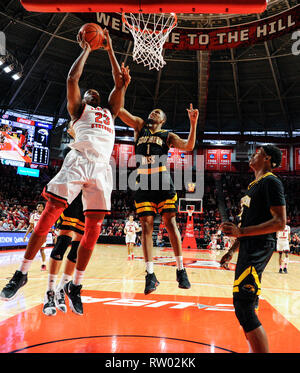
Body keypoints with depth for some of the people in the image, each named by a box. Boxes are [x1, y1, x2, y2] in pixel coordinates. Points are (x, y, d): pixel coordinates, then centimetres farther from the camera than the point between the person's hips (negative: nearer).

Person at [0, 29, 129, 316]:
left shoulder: (109, 111, 32)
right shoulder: (78, 108, 22)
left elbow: (120, 83, 29)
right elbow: (72, 79, 10)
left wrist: (109, 50, 33)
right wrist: (86, 50, 22)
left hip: (101, 167, 3)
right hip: (78, 161, -3)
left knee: (93, 228, -3)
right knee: (50, 213, -10)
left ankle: (75, 286, 7)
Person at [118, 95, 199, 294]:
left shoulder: (167, 135, 15)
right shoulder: (140, 126, 20)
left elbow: (189, 146, 0)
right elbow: (119, 109, 13)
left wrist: (193, 123, -8)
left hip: (163, 183, -1)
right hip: (143, 184, 1)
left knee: (170, 223, -4)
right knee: (146, 226, -3)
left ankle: (181, 270, 6)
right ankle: (150, 274, 2)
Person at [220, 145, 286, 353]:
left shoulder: (271, 181, -9)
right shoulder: (254, 184, 20)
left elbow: (280, 222, -18)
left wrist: (241, 232, -22)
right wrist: (232, 250, 23)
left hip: (260, 248, -10)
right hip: (249, 248, 10)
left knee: (243, 305, -15)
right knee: (245, 304, 15)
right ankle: (255, 351, 28)